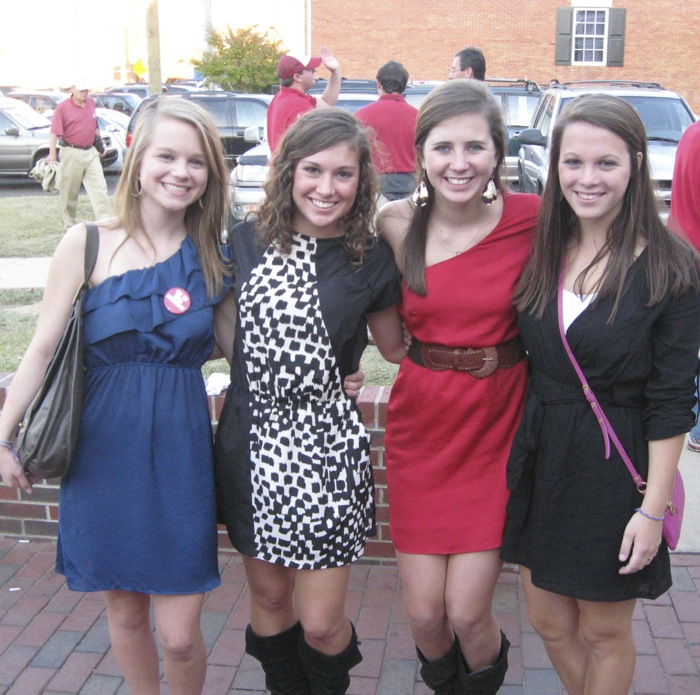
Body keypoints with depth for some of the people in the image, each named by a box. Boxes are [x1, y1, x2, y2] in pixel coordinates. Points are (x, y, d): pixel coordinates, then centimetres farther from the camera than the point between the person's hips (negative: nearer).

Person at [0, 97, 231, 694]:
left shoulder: (214, 255, 3)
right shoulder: (88, 244, -3)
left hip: (181, 449, 1)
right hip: (104, 449, 0)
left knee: (179, 635, 2)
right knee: (125, 611, 15)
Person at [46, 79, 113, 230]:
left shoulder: (91, 104, 10)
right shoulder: (63, 107, -7)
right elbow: (54, 132, -13)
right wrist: (52, 154, -21)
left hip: (90, 152, 5)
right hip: (71, 153, -5)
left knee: (99, 188, -4)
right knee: (69, 191, 5)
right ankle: (69, 223, 18)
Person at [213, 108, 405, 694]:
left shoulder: (371, 260, -4)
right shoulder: (247, 243, 0)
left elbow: (395, 348, 8)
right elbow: (226, 328, 11)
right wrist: (260, 378, -1)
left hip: (326, 447, -2)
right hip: (252, 441, 3)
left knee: (320, 622, 3)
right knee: (269, 596, 18)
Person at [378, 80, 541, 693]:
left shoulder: (532, 220, -10)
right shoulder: (397, 224, -4)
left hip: (497, 426, -1)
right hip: (420, 422, 2)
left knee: (468, 612, 0)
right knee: (424, 614, 6)